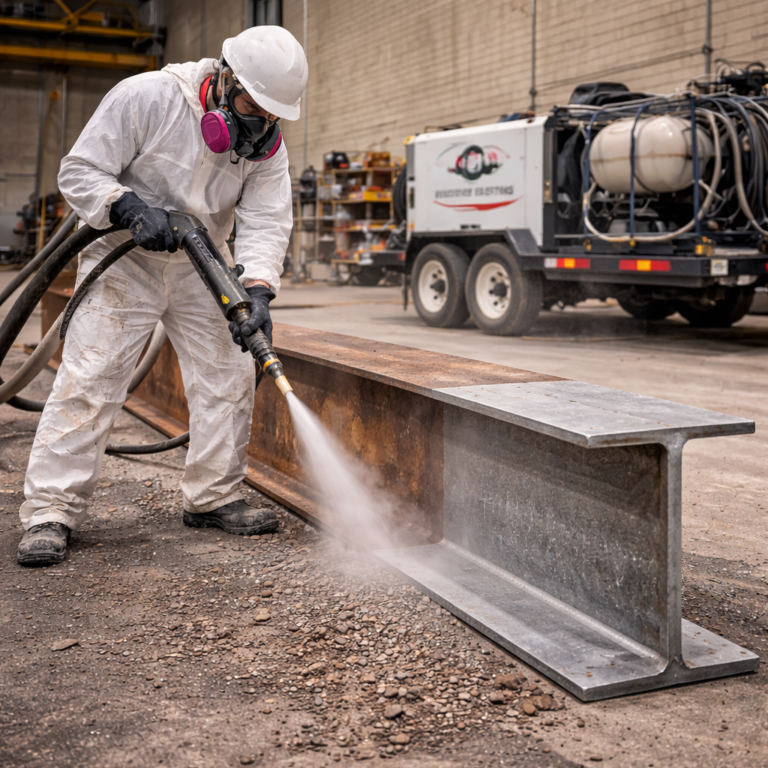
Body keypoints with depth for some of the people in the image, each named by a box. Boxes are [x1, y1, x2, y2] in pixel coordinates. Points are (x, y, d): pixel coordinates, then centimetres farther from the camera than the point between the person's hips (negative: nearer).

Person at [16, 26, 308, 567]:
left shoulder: (267, 148, -8)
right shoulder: (146, 98, -20)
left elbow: (266, 223, -15)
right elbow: (79, 172, -16)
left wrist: (257, 290, -31)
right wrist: (130, 208, -33)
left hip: (202, 266, 5)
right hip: (125, 259, -4)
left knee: (229, 376, 1)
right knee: (90, 379, -11)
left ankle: (214, 497, 15)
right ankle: (52, 512, -7)